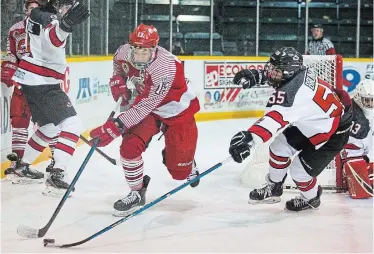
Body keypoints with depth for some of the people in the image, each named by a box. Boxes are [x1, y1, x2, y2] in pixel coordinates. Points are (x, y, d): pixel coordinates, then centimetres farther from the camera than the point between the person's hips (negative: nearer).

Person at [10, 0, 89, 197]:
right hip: (42, 84, -10)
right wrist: (67, 24, -59)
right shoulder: (47, 18, -19)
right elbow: (52, 39, -43)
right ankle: (56, 176, -22)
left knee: (50, 127, 24)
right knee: (71, 124, -14)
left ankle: (23, 166, 35)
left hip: (32, 82, 10)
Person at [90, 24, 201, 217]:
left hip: (178, 112, -5)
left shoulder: (165, 68, -38)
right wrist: (118, 82, -7)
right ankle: (137, 193, 3)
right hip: (148, 106, 5)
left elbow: (143, 107, -38)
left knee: (179, 171, 0)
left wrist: (115, 126, -41)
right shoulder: (124, 53, -19)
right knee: (130, 146, -17)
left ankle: (188, 164, 38)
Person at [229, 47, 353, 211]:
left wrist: (251, 137, -70)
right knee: (280, 145, 8)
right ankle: (274, 187, 29)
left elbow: (275, 118, -57)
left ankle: (311, 198, 28)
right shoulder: (299, 71, -14)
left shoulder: (291, 92, -40)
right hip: (312, 122, 10)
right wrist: (256, 76, 8)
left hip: (333, 133, -9)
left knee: (300, 170, -4)